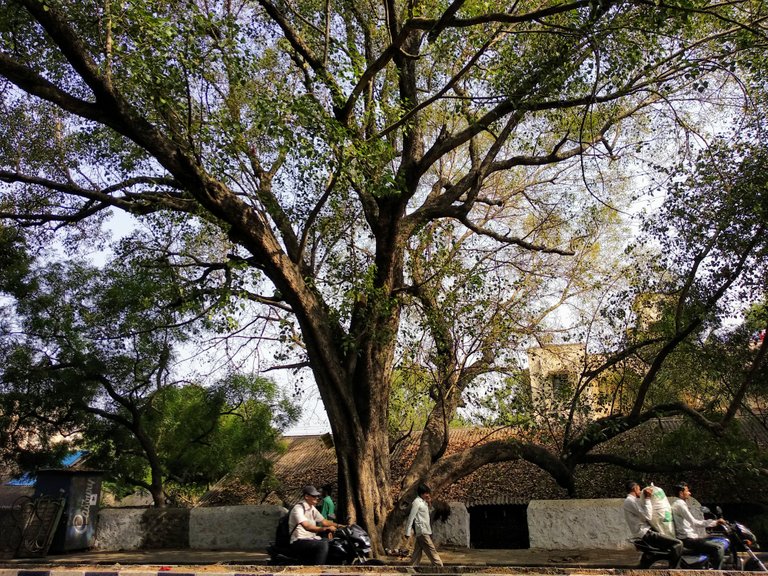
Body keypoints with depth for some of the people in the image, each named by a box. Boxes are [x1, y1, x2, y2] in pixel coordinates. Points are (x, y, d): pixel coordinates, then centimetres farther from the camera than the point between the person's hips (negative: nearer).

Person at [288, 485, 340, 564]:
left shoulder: (312, 509, 12)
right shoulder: (298, 509, -17)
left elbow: (324, 522, 15)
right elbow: (307, 527, -31)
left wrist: (338, 525, 0)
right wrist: (326, 529, -41)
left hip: (311, 539, 9)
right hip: (299, 542, -9)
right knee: (323, 544, -30)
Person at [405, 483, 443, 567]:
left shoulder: (423, 502, 16)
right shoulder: (417, 502, -12)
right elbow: (411, 517, -15)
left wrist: (428, 502, 11)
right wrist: (408, 532, -17)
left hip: (426, 531, 9)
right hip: (422, 532, -9)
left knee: (417, 553, 9)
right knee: (432, 551, -7)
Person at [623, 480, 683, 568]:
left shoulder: (631, 500, 19)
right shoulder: (630, 501, -13)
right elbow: (648, 516, -18)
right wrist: (647, 498, -11)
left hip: (645, 532, 10)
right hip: (645, 534, -10)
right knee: (678, 544, -15)